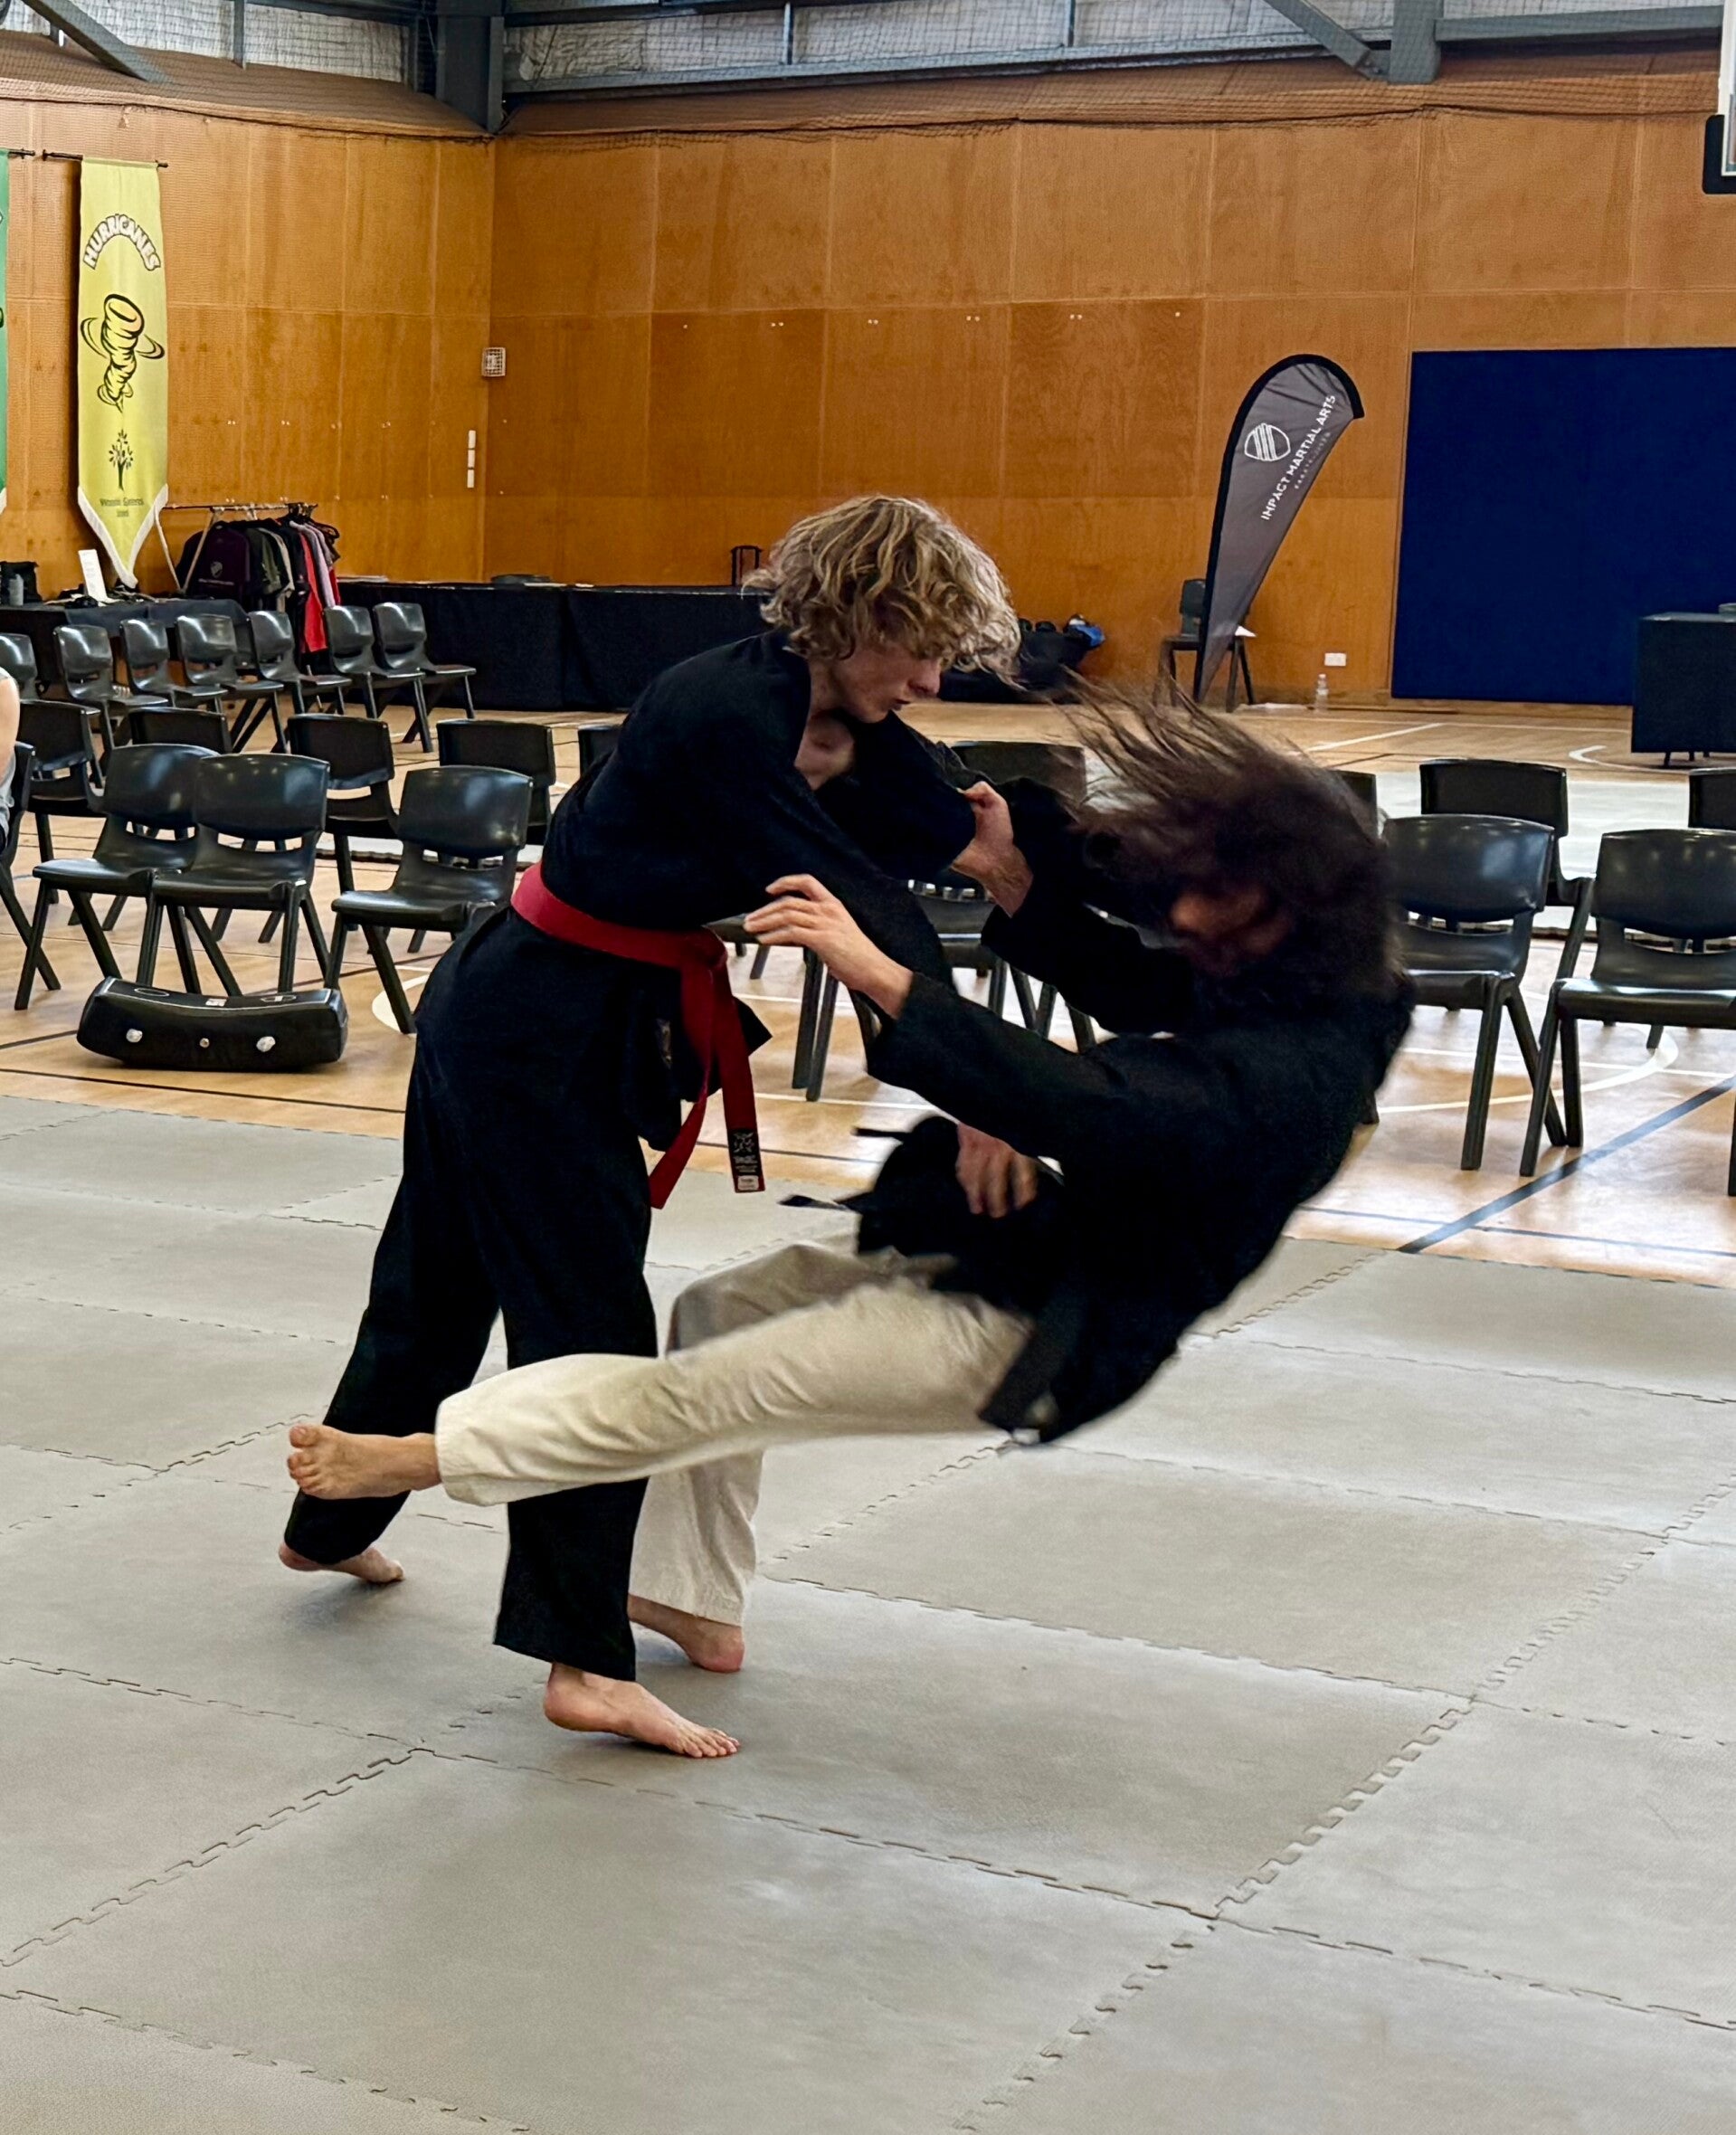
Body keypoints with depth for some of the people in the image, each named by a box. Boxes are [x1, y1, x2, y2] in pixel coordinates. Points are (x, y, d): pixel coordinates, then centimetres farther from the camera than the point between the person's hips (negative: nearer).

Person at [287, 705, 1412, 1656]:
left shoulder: (1298, 1069, -29)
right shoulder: (1250, 981, 0)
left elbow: (1100, 1108, -41)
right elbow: (1129, 984, 18)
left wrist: (884, 977, -45)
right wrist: (1018, 880, 0)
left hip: (1030, 1337, -10)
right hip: (1003, 1259, 10)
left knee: (711, 1391, -11)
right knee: (721, 1311, 18)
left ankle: (424, 1455, -2)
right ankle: (703, 1609, 30)